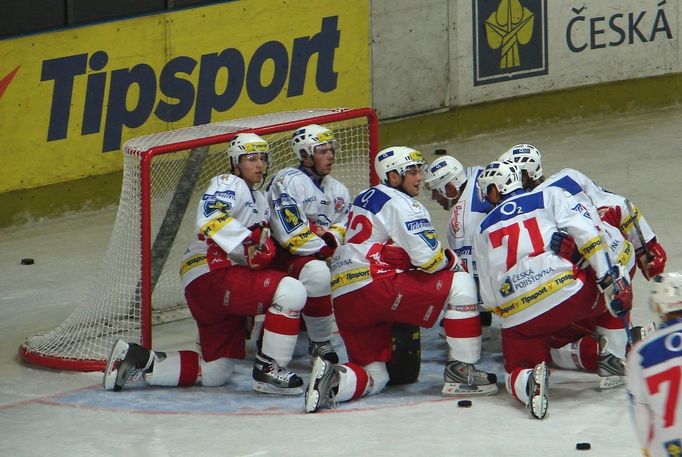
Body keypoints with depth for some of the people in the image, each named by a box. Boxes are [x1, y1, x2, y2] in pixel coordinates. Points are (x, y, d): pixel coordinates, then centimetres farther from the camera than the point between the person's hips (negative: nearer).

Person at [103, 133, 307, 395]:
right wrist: (248, 247, -29)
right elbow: (210, 220, -23)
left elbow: (262, 249, 32)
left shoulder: (259, 201, 28)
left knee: (216, 373, 9)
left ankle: (136, 359, 11)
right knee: (292, 291, -25)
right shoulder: (229, 184, -3)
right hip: (211, 277, -10)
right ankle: (269, 371, -20)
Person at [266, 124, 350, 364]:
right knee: (318, 272, -37)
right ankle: (319, 343, -25)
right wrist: (324, 249, -20)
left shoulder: (337, 189, 15)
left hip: (323, 256, 9)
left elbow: (344, 227, 11)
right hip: (286, 256, -9)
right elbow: (290, 232, -22)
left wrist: (331, 238, -12)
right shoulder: (287, 181, -14)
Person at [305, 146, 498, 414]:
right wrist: (453, 262, 10)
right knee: (460, 284, -2)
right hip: (376, 286, -9)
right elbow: (429, 258, -12)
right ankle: (461, 372, -2)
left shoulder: (366, 198, 25)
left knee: (374, 378, 13)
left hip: (344, 301, 9)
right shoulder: (400, 203, -4)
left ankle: (332, 378, -17)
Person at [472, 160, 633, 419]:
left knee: (516, 373, 19)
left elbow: (490, 299, 17)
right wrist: (609, 278, -6)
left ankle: (528, 382, -16)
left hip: (518, 318, 1)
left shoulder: (483, 232, 20)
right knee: (618, 289, 27)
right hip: (567, 296, -1)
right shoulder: (549, 197, 12)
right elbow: (586, 234, -4)